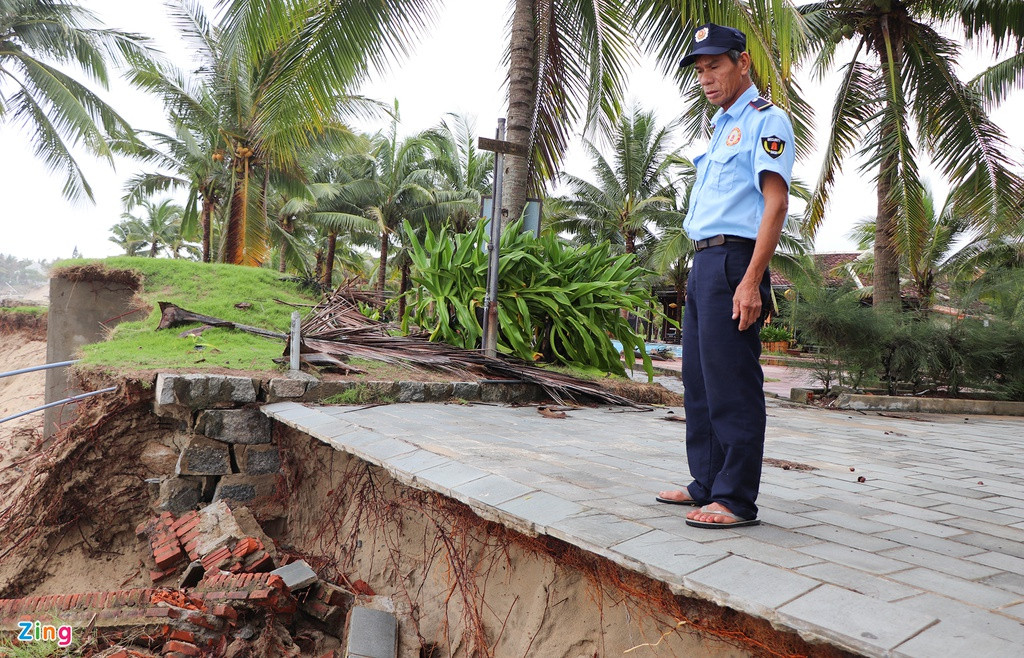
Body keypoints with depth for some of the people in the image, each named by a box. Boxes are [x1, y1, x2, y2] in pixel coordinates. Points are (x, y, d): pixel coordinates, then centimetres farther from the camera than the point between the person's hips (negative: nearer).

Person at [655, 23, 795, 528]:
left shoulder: (765, 120, -4)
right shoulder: (721, 128, 24)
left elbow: (776, 202, -14)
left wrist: (751, 280, -23)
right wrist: (702, 271, 17)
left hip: (733, 262, -10)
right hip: (703, 264, 10)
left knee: (732, 385, -8)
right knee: (698, 381, 12)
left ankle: (737, 500, 0)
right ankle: (707, 486, 21)